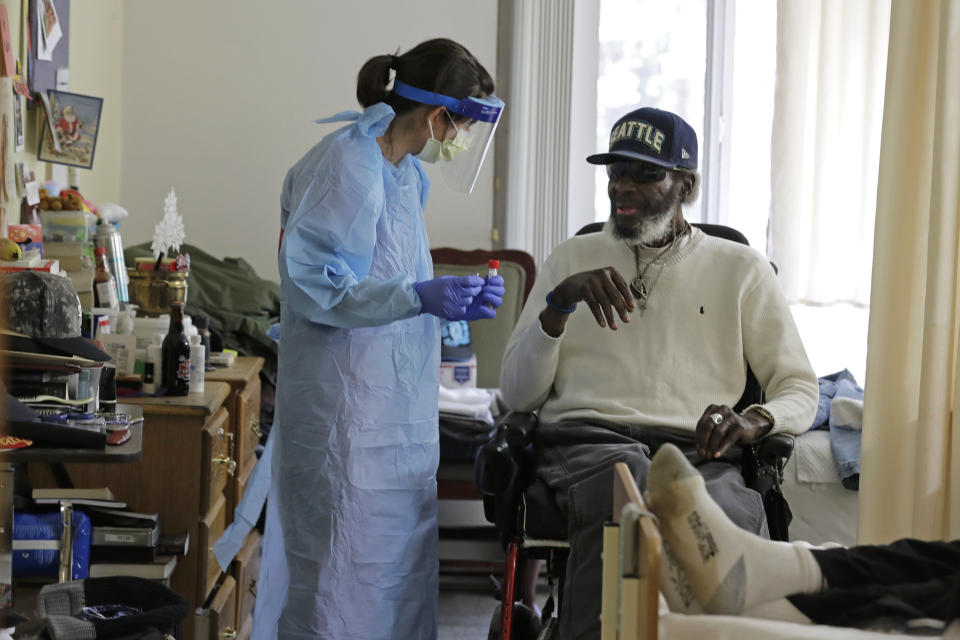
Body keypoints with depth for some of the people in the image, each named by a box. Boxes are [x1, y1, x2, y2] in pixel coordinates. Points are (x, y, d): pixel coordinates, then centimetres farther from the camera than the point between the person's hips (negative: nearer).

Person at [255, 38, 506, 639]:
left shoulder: (405, 173, 14)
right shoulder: (349, 168, -15)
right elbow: (312, 285, -20)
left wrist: (452, 302, 11)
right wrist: (418, 297, -26)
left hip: (392, 405, 9)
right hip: (345, 405, -9)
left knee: (400, 561, 11)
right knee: (346, 566, -4)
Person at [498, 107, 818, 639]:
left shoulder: (740, 269, 20)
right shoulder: (573, 258, 22)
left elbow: (801, 390, 17)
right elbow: (517, 394, 14)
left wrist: (756, 420, -7)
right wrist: (561, 301, -3)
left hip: (697, 451, 0)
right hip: (585, 438, 0)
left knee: (731, 515, -39)